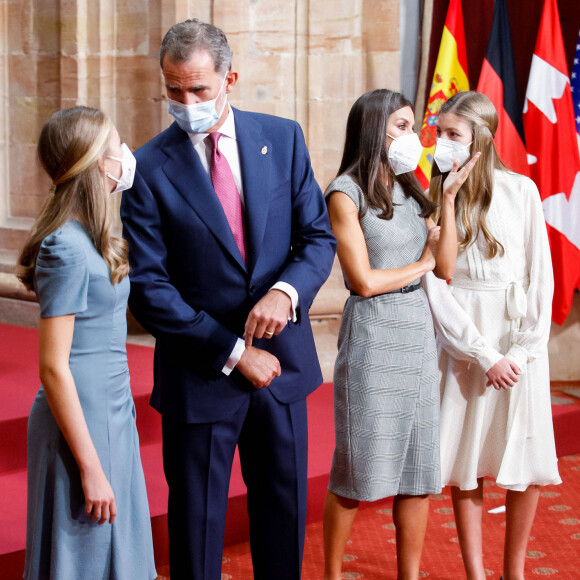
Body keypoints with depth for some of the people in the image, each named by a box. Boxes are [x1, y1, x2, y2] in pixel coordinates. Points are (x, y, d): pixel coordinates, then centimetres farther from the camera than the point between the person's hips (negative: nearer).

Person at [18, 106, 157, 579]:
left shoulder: (90, 238, 8)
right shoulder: (67, 248, -19)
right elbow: (54, 367, -20)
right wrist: (90, 467, -18)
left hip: (111, 414, 9)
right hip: (81, 420, -9)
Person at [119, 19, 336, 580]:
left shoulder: (282, 138, 0)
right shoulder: (149, 168, -10)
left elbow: (318, 236, 2)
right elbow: (149, 288, -12)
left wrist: (285, 291, -20)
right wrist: (235, 353, -15)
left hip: (282, 359, 3)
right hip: (202, 374, -3)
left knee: (284, 505, 16)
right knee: (196, 516, 9)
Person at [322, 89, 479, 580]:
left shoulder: (411, 192, 13)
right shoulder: (347, 193, -6)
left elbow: (446, 268, 5)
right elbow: (364, 280, -12)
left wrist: (449, 197, 0)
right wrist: (421, 265, 1)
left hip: (418, 332, 6)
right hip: (372, 335, -6)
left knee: (419, 468, 8)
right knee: (357, 468, 1)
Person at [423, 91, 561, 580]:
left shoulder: (521, 191, -3)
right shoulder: (433, 198, -1)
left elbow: (540, 275, -1)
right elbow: (435, 286, -5)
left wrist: (524, 351, -8)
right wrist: (484, 355, -10)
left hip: (519, 341, 0)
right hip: (460, 342, 0)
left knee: (527, 464, 3)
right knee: (464, 464, 2)